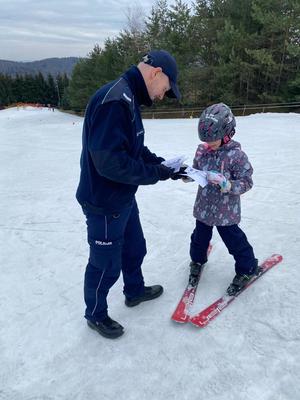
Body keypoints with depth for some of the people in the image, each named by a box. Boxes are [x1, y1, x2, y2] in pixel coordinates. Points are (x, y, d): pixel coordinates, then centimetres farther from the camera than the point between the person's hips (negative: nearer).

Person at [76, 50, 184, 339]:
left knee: (134, 249, 26)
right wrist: (157, 173, -21)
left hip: (124, 198, 10)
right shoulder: (114, 100, -25)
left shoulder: (129, 98, 8)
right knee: (106, 264, 10)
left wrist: (162, 163, 0)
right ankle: (96, 314, 35)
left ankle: (135, 291, 51)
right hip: (104, 203, -10)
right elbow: (110, 161, -31)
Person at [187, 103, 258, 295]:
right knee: (200, 236, 21)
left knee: (234, 240, 11)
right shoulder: (202, 150, -4)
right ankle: (198, 260, 49)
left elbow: (246, 182, -18)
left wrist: (225, 183, -32)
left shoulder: (236, 154, -19)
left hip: (226, 211, -5)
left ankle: (248, 268, 35)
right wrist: (186, 174, -10)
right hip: (204, 206, 5)